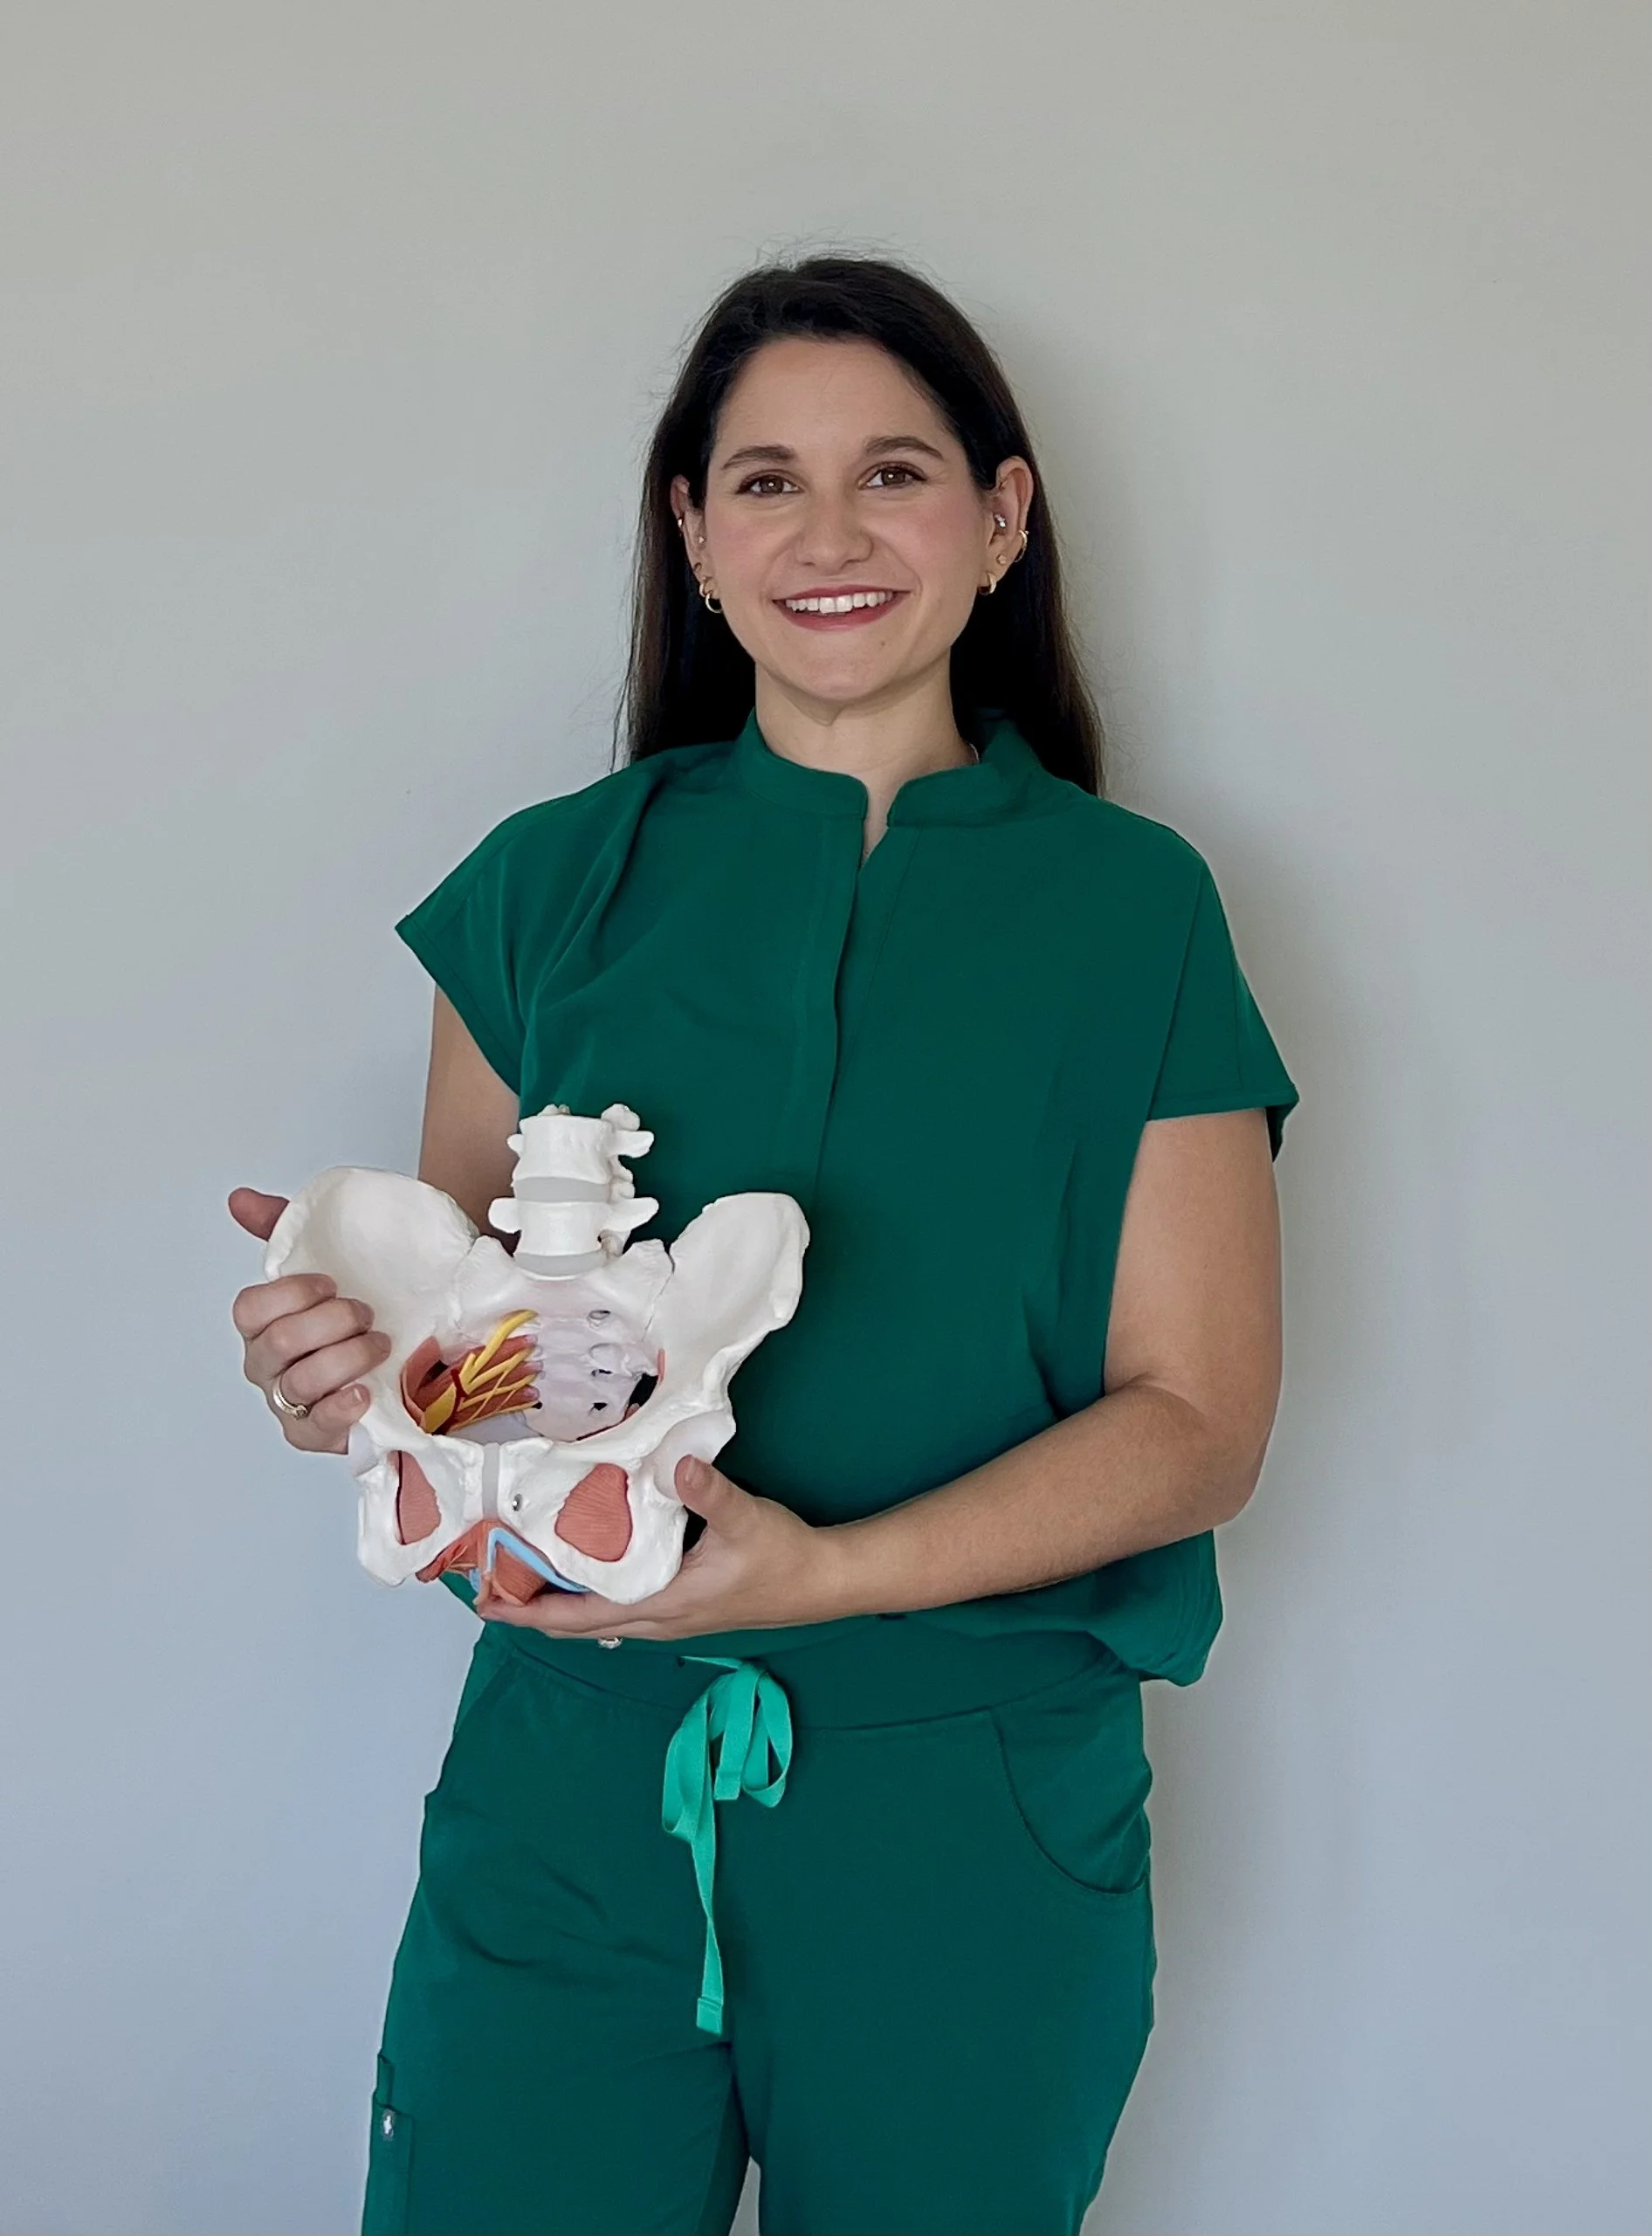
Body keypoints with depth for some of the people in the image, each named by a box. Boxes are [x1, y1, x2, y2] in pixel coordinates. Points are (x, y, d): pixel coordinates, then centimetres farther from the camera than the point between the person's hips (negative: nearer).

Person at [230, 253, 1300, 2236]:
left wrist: (827, 1572, -18)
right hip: (570, 1786, 1)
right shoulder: (555, 881, 4)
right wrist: (353, 1360, -16)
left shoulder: (1130, 907, -1)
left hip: (971, 1832, 0)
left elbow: (1199, 1419, -4)